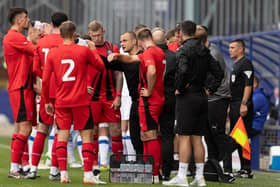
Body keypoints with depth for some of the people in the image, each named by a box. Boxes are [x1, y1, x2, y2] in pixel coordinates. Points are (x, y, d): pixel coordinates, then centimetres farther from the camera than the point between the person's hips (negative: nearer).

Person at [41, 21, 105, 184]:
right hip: (81, 101, -2)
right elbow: (101, 66, 10)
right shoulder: (84, 51, -5)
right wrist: (94, 50, 24)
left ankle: (63, 174, 2)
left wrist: (47, 101, 14)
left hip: (61, 102, 3)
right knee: (87, 136, 3)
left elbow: (45, 80, 4)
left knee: (62, 136, 6)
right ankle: (88, 175, -2)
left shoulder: (52, 53, 2)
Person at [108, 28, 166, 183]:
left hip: (149, 101, -9)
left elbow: (152, 71, -33)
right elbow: (131, 59, 26)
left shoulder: (148, 53, -13)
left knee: (150, 137, -6)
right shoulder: (159, 52, 15)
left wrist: (149, 91, -21)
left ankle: (153, 174, -5)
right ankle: (158, 169, 21)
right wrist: (118, 56, 12)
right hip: (159, 99, 9)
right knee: (156, 137, 16)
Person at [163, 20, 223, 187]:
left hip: (187, 97, -7)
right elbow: (219, 73, 14)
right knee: (197, 138, 10)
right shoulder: (204, 50, 13)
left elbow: (183, 71, -26)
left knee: (184, 137, -6)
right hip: (201, 97, 7)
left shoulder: (184, 50, -10)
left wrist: (180, 89, -14)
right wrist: (209, 89, 13)